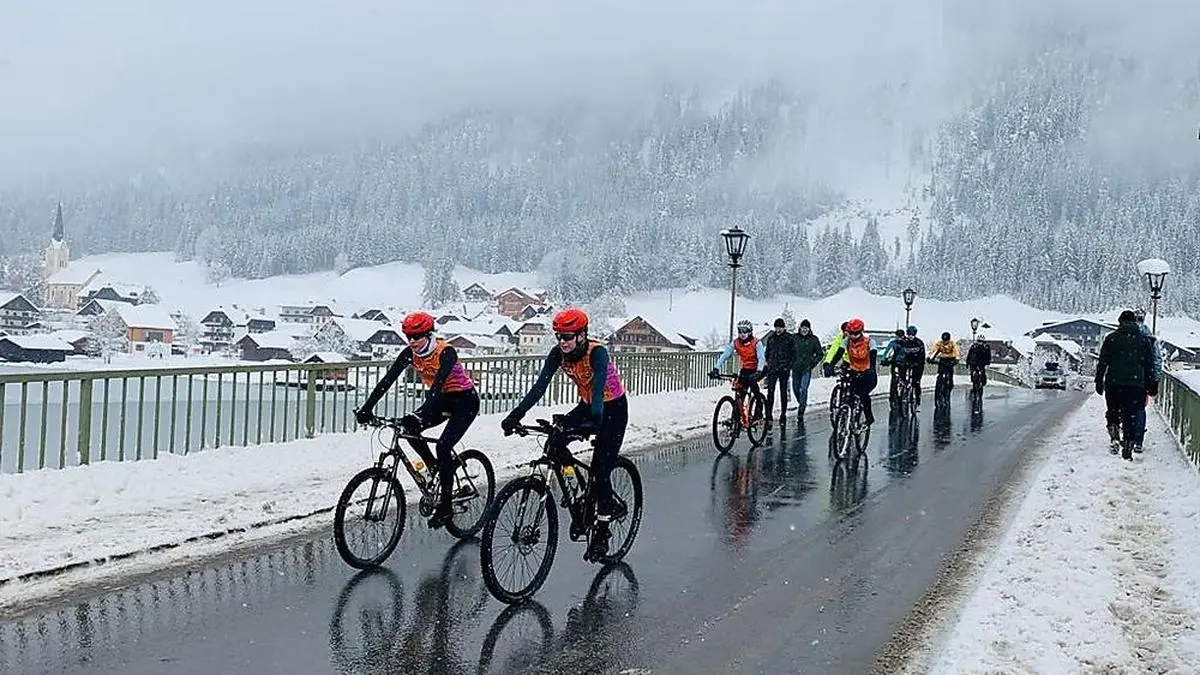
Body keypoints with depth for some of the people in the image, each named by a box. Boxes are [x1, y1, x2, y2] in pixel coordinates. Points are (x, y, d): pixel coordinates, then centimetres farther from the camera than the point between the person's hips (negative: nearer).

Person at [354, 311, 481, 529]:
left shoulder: (446, 352, -27)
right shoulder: (410, 353, -10)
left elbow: (438, 384, -40)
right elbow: (387, 380, -17)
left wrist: (421, 414, -52)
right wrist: (367, 408, -28)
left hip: (465, 401, -7)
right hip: (442, 400, 7)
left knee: (443, 446, -21)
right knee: (409, 428, -16)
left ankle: (445, 506, -9)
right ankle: (436, 469, 5)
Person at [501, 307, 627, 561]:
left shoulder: (597, 352, -28)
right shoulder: (558, 353, -12)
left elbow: (598, 387, -42)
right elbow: (540, 385, -20)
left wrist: (595, 418, -58)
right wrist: (518, 413, -33)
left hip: (613, 408, -6)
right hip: (587, 406, 6)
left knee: (601, 470, -12)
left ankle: (601, 532, 3)